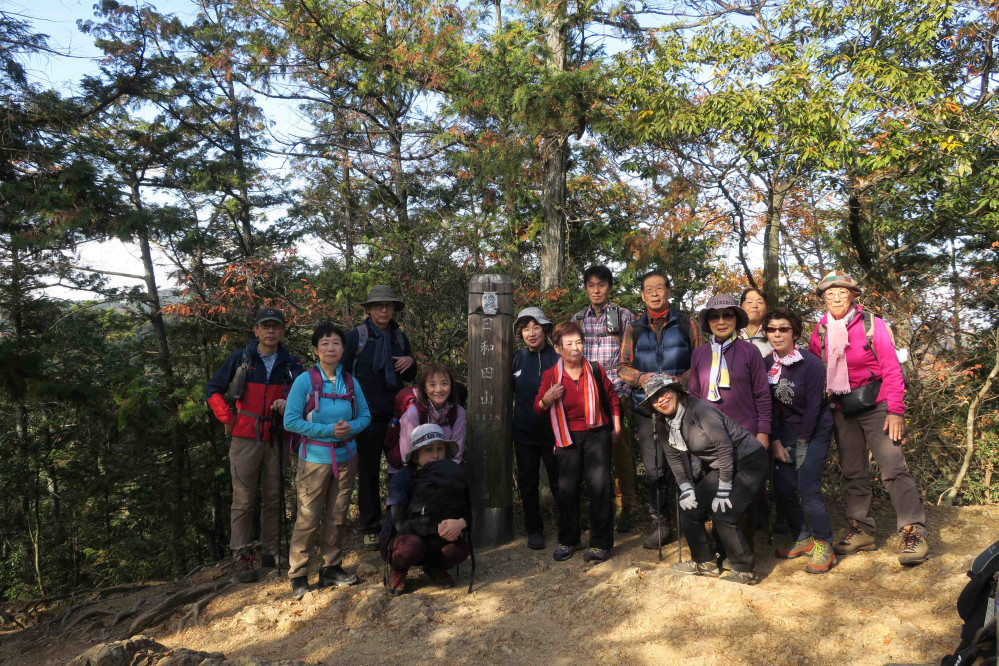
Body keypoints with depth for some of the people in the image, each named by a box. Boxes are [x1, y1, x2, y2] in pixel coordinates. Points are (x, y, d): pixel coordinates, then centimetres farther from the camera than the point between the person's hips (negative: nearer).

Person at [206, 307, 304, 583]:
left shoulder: (291, 364, 5)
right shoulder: (239, 359, 0)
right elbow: (213, 390, 7)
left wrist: (288, 405, -10)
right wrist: (229, 418, -3)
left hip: (276, 439, 2)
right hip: (245, 439, -2)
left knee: (273, 498, 9)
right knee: (243, 499, -1)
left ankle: (272, 551, 20)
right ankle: (243, 557, 6)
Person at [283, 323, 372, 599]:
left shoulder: (351, 382, 4)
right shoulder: (305, 381, -8)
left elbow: (365, 415, 10)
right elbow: (290, 421, -11)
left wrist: (351, 427, -13)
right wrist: (328, 430, -17)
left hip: (346, 457, 4)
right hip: (315, 459, -4)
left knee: (337, 517, 12)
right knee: (308, 519, -3)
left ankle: (332, 568, 25)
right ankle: (298, 575, 11)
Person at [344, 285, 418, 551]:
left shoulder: (400, 337, 11)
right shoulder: (356, 336, 0)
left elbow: (410, 377, 18)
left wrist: (410, 363, -5)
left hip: (396, 415, 3)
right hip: (368, 416, -3)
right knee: (368, 472, 5)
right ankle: (371, 528, 15)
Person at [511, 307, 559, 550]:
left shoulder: (557, 357, -6)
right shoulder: (517, 358, 4)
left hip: (553, 430, -3)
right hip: (524, 431, 3)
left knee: (559, 482, 6)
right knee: (528, 483, 10)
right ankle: (534, 530, 24)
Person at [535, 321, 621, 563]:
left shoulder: (595, 370, 1)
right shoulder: (550, 376, 0)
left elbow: (612, 399, 14)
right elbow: (538, 409, 6)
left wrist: (616, 427, 10)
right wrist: (546, 399, -15)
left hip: (596, 434, 0)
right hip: (568, 438, 1)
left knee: (599, 486, -7)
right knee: (567, 488, 3)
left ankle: (601, 543, 5)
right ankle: (568, 541, 20)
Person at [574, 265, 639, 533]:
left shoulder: (624, 316, 4)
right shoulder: (578, 319, 13)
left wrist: (625, 392, -7)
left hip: (616, 394, -3)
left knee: (620, 450, -2)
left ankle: (624, 508, 9)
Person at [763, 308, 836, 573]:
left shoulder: (811, 363, -16)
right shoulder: (765, 364, -2)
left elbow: (814, 406, -14)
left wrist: (802, 443, -12)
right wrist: (775, 441, -3)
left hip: (815, 431, -5)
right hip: (786, 431, 5)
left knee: (807, 487, -16)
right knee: (782, 489, 0)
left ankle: (824, 547, -1)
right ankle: (803, 540, 18)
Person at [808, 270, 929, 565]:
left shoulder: (873, 325, -6)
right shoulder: (820, 333, 5)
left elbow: (892, 369, -9)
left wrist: (895, 410, -14)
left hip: (875, 405, -4)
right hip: (842, 411, 4)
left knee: (893, 467, -10)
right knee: (852, 472, 9)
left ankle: (913, 531, -5)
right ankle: (861, 529, 18)